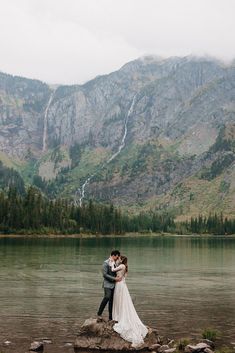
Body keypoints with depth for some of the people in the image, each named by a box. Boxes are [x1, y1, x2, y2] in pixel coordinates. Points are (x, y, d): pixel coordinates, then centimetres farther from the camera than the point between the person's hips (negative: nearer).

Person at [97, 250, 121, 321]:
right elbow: (105, 274, -15)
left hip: (113, 285, 7)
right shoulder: (106, 263, -9)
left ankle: (111, 317, 10)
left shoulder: (115, 263, 13)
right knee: (107, 297, -25)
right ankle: (99, 313, -16)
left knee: (112, 300, 6)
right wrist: (114, 278, -16)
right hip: (107, 284, -7)